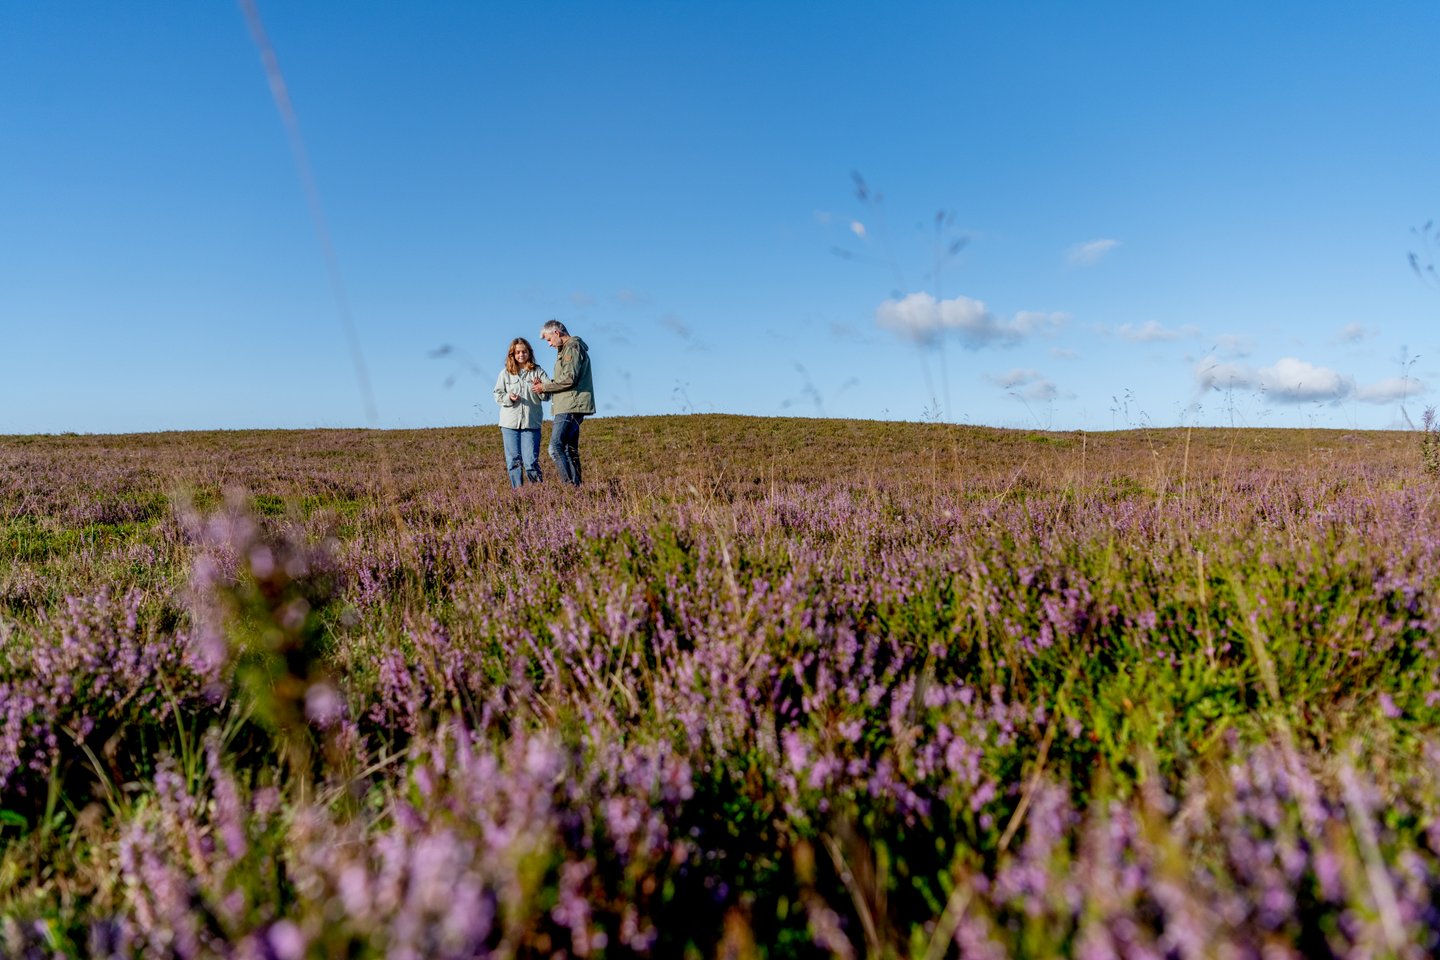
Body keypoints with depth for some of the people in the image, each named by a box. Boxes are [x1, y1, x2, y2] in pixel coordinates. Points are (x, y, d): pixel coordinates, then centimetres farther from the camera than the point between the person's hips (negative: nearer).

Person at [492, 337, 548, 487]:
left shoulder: (537, 371, 5)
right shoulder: (505, 372, 7)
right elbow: (497, 394, 8)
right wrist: (509, 397, -11)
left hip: (531, 422, -2)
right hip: (509, 423, 2)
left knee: (531, 460, -6)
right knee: (513, 460, 5)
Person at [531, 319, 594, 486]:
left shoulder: (573, 347, -7)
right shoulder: (567, 348, 25)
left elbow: (569, 379, -17)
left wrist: (544, 387, -7)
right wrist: (545, 384, 11)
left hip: (570, 407, -11)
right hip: (569, 408, 11)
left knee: (556, 448, -16)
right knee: (570, 450, 9)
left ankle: (570, 485, -20)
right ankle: (575, 486, 9)